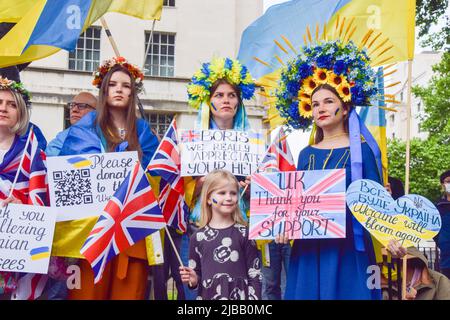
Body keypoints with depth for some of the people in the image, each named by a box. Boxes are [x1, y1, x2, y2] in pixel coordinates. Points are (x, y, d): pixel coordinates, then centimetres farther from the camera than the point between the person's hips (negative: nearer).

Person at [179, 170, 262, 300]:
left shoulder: (244, 234, -2)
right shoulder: (198, 237, 2)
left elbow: (254, 274, 0)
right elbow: (196, 275, 9)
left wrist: (253, 298, -7)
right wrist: (193, 279, -12)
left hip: (239, 295, -1)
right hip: (208, 295, 1)